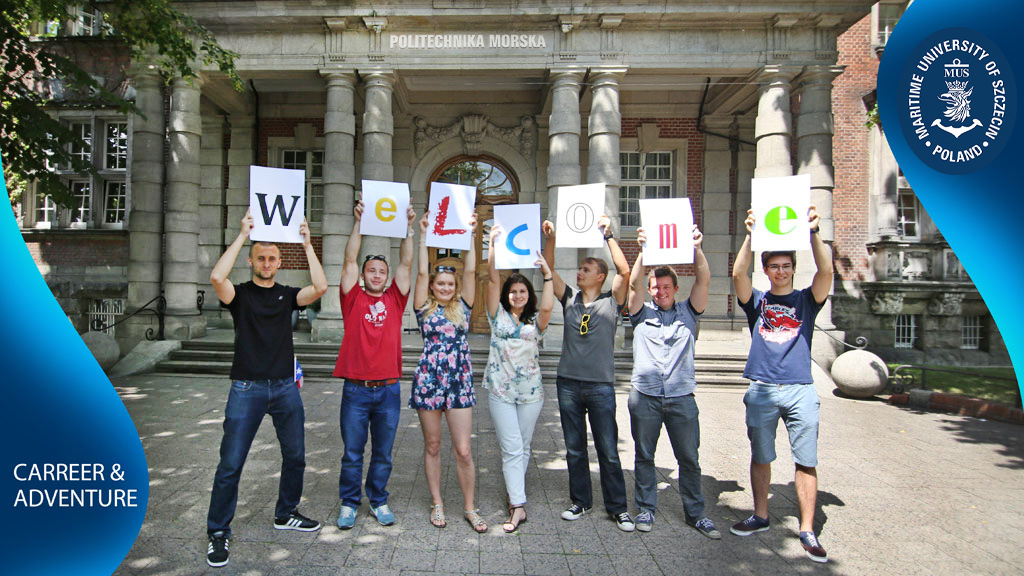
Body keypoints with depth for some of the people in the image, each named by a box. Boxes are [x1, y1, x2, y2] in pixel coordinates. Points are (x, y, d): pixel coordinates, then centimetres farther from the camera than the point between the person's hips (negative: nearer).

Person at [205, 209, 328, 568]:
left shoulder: (287, 295, 8)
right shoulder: (240, 294, 1)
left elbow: (320, 287, -11)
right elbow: (217, 277, -22)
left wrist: (307, 244, -10)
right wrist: (242, 235, -17)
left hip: (285, 387, 4)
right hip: (247, 388, -3)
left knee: (295, 456, 12)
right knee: (231, 463, -2)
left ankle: (286, 514, 32)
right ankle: (218, 532, 13)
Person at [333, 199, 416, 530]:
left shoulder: (394, 299, 8)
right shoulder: (353, 298, 4)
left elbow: (406, 264, 1)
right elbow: (350, 260, -3)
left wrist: (408, 228, -6)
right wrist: (359, 222, -9)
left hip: (389, 390, 2)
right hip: (356, 389, -1)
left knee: (383, 453, 12)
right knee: (352, 453, 9)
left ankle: (378, 502, 28)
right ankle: (349, 504, 25)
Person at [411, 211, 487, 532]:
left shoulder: (462, 308, 8)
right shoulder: (425, 309, 4)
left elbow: (470, 271, 0)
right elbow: (422, 273, -5)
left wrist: (469, 234, -2)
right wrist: (423, 236, -6)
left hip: (460, 383, 1)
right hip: (428, 381, -1)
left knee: (463, 451, 1)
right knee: (432, 447, 11)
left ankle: (469, 507, 16)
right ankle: (437, 504, 26)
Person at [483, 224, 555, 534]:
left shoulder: (535, 320, 6)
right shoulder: (498, 315, 4)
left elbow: (547, 306, -17)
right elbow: (493, 279, -6)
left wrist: (547, 273, -15)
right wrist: (494, 244, -13)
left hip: (531, 392, 2)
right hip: (500, 390, -2)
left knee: (523, 448, 11)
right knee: (512, 448, -5)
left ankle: (514, 492, 28)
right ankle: (518, 505, -3)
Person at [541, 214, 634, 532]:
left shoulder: (611, 302, -1)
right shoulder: (570, 299, 8)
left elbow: (625, 271, -14)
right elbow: (549, 270, 3)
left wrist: (607, 235, -12)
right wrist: (550, 239, -10)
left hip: (600, 386, -3)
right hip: (568, 384, 4)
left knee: (608, 450, 4)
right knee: (574, 448, 13)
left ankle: (618, 507, 16)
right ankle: (581, 501, 27)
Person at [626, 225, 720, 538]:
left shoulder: (688, 312, 9)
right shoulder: (642, 314, 7)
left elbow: (704, 280, -4)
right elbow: (634, 283, -8)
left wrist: (696, 249, -19)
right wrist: (644, 252, -21)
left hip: (682, 397, 0)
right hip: (644, 396, 0)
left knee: (689, 458, 9)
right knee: (644, 456, 10)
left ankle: (695, 512, 24)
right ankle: (646, 509, 25)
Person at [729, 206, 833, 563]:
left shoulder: (806, 300, 10)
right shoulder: (757, 302, 10)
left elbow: (826, 271, -8)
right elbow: (738, 274, -8)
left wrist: (813, 233, -19)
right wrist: (751, 235, -18)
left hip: (800, 390, 0)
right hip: (762, 389, 1)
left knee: (806, 461, 0)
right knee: (760, 457, 11)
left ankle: (807, 530, 9)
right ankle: (760, 516, 26)